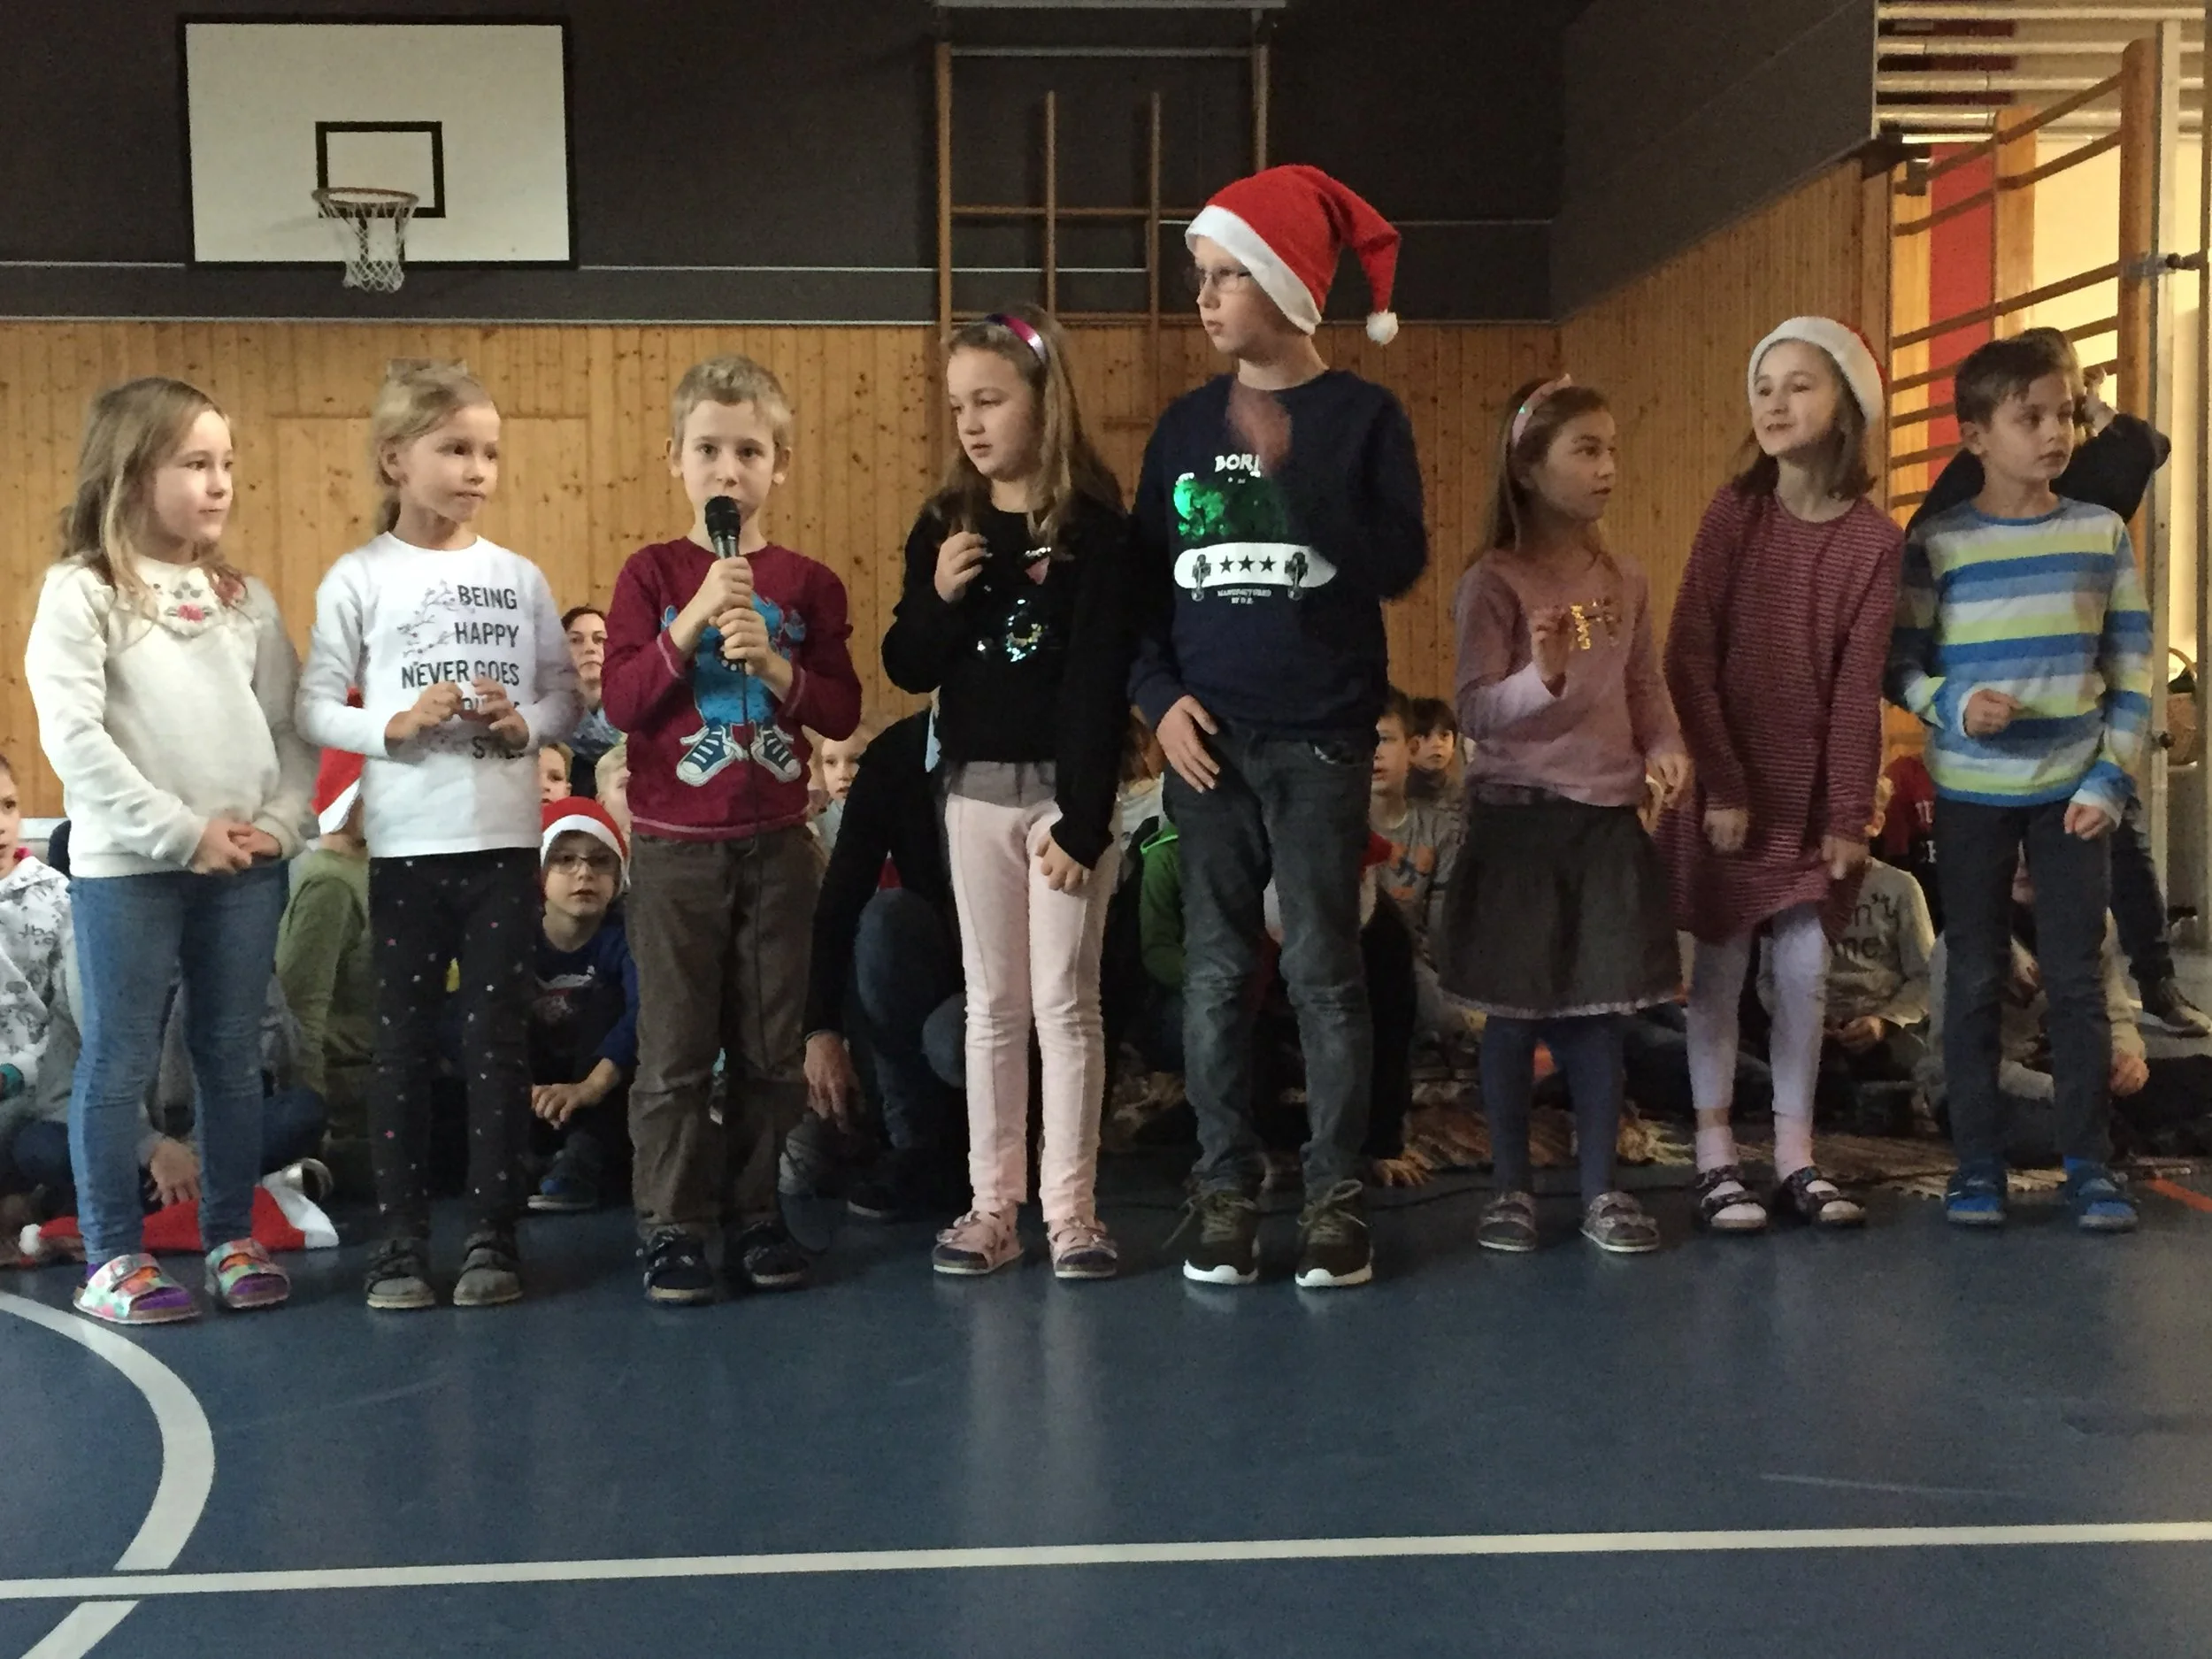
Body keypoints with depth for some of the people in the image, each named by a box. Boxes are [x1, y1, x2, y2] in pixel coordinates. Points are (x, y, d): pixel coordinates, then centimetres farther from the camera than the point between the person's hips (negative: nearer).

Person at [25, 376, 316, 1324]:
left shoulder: (245, 599, 10)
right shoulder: (81, 593, -4)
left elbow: (289, 726, 10)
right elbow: (72, 736, -13)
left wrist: (282, 822, -7)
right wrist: (184, 831, -16)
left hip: (247, 863, 4)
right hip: (127, 863, -4)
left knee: (233, 1058, 10)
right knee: (120, 1064, 2)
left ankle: (232, 1240, 21)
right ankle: (112, 1260, 11)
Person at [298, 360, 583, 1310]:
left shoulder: (519, 577, 6)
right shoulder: (359, 579, -1)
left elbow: (568, 698, 7)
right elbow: (314, 708, -3)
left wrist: (524, 722, -12)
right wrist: (395, 725, -18)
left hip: (506, 839, 2)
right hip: (407, 843, -2)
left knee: (499, 1038, 5)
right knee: (404, 1042, 5)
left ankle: (493, 1233, 13)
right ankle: (401, 1239, 13)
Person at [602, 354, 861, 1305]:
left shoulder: (808, 585, 4)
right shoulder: (652, 576, 0)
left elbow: (843, 712, 0)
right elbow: (622, 701, -10)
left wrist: (775, 663, -16)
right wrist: (696, 616, -19)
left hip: (775, 844, 2)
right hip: (674, 845, -2)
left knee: (772, 1048, 8)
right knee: (674, 1049, 1)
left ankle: (758, 1216, 20)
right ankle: (671, 1228, 9)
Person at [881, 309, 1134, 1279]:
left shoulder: (1093, 527, -9)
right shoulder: (945, 525, 6)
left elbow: (1101, 684, -12)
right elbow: (908, 669, 6)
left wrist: (1083, 819, -16)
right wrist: (940, 597, -13)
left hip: (1065, 787, -4)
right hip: (976, 788, 4)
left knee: (1065, 1004, 2)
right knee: (993, 1005, 9)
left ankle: (1070, 1210, 9)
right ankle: (992, 1205, 16)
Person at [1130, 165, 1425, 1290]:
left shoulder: (1362, 415, 1)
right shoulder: (1184, 423, 10)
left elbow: (1397, 566, -9)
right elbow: (1145, 579, 10)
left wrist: (1291, 468, -15)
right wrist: (1159, 698, -5)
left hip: (1320, 738, -3)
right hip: (1206, 736, 3)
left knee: (1323, 966, -2)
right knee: (1216, 969, 4)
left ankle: (1335, 1194, 7)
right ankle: (1224, 1189, 12)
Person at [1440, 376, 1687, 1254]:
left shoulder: (1623, 581, 8)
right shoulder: (1494, 582, -8)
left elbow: (1645, 687, 15)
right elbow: (1475, 713, -13)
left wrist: (1665, 745, -4)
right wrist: (1543, 678, -31)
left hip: (1608, 814, 4)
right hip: (1518, 815, -4)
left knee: (1602, 1005, 8)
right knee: (1517, 1009, 3)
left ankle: (1601, 1190, 18)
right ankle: (1511, 1189, 17)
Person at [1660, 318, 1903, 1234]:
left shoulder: (1872, 540, -3)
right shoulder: (1734, 513, -5)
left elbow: (1858, 687, -3)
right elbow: (1688, 655, -6)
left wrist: (1849, 814, -5)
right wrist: (1720, 782, -10)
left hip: (1812, 787, 1)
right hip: (1726, 781, -1)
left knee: (1805, 967, 4)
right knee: (1719, 965, 2)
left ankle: (1796, 1159, 14)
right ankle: (1715, 1161, 9)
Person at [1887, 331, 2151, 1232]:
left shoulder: (2102, 534, 1)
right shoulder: (1937, 544, -3)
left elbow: (2132, 673, 3)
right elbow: (1899, 665, 0)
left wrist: (2109, 781, -5)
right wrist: (1953, 705, -19)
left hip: (2073, 791, 1)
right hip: (1971, 794, -1)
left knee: (2075, 975, 2)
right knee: (1975, 979, 5)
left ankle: (2090, 1164, 11)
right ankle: (1977, 1163, 13)